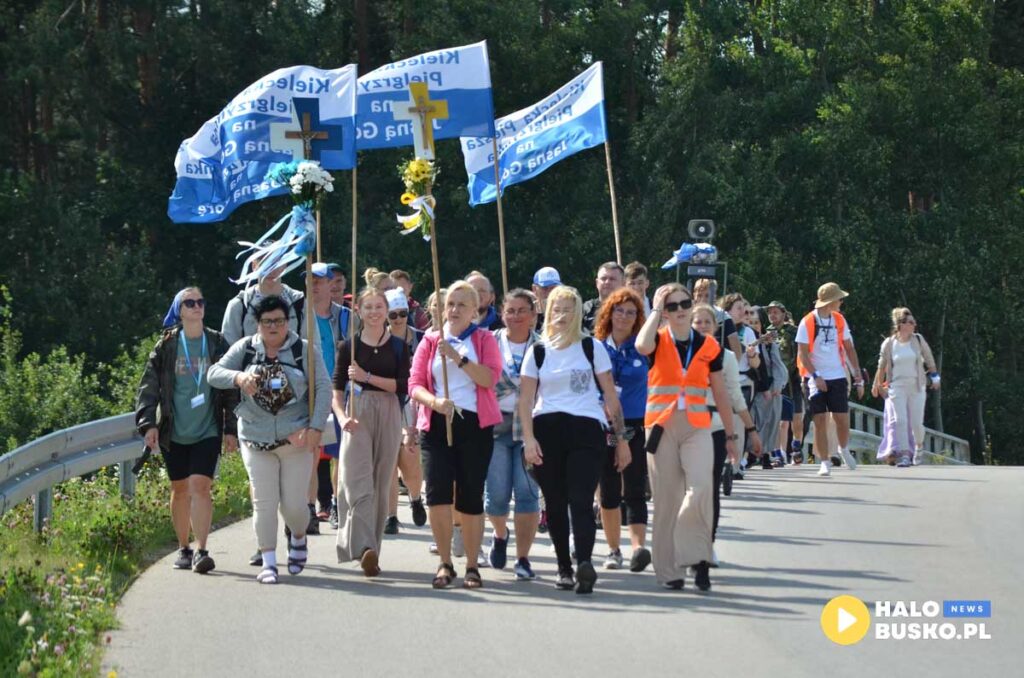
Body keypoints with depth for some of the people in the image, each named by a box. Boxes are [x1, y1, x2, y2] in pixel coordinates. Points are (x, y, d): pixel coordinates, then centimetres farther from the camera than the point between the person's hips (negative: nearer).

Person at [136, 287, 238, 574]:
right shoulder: (166, 346, 2)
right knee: (180, 489, 10)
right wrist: (148, 423, -9)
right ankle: (184, 548, 22)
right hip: (174, 432, 1)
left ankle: (201, 550, -16)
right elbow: (149, 386, 1)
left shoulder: (217, 344, 3)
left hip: (207, 431, -1)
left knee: (200, 486, -13)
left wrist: (231, 429, 3)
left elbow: (230, 388, 7)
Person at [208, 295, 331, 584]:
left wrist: (316, 427, -12)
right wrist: (238, 378, -24)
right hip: (257, 440, 1)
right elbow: (214, 373, -2)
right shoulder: (245, 349, 5)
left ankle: (298, 539, 34)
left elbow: (323, 388, -2)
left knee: (294, 504, 2)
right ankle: (268, 563, 7)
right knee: (264, 503, -1)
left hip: (296, 438, -1)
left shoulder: (304, 350, 1)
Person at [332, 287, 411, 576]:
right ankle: (365, 548, -25)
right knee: (359, 483, -14)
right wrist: (342, 417, -13)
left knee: (381, 484, 4)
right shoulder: (349, 346, 6)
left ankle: (371, 550, 12)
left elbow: (403, 386, -4)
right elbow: (337, 389, 4)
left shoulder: (398, 346, 7)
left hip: (388, 415, 2)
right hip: (357, 416, -2)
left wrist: (367, 377, -13)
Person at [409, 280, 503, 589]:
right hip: (436, 424, 1)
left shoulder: (484, 339, 9)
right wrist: (436, 402, -15)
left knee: (471, 496, 0)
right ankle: (445, 564, -1)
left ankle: (472, 567, 11)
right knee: (437, 491, -13)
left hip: (475, 424, -1)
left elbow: (490, 377, -8)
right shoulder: (430, 340, 13)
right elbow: (415, 384, 5)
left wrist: (457, 357, -17)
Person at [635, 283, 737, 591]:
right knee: (666, 499, 1)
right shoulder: (659, 341, 2)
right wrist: (656, 310, -10)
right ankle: (669, 571, 9)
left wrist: (730, 435, 17)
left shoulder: (708, 346, 8)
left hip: (697, 427, 1)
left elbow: (720, 393, 15)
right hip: (661, 427, -1)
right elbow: (642, 346, -24)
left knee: (701, 488, -20)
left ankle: (696, 555, -8)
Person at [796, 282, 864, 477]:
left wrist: (858, 377, 7)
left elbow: (849, 349, 12)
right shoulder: (808, 322, -7)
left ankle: (844, 450, 27)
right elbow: (802, 353, -8)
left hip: (837, 377, 3)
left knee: (842, 418, 0)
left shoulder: (839, 320, 7)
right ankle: (824, 463, 4)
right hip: (816, 379, -3)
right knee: (820, 421, -4)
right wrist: (815, 376, -17)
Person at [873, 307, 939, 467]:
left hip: (916, 387, 1)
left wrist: (934, 377, 11)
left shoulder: (918, 340, 1)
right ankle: (904, 455, -11)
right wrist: (877, 385, 14)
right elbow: (882, 367, 9)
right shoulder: (889, 344, -2)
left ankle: (919, 446, 28)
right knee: (900, 420, -12)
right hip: (897, 387, -1)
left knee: (916, 422, 0)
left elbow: (929, 359, 13)